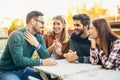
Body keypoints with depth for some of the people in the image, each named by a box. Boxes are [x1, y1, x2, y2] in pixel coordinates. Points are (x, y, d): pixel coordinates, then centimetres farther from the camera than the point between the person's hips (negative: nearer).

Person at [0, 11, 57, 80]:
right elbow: (18, 60, -31)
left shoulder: (39, 37, -1)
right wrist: (42, 62, -28)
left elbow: (47, 57, -7)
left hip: (24, 70, 6)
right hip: (8, 72, -6)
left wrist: (37, 45, -21)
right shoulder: (17, 35, -22)